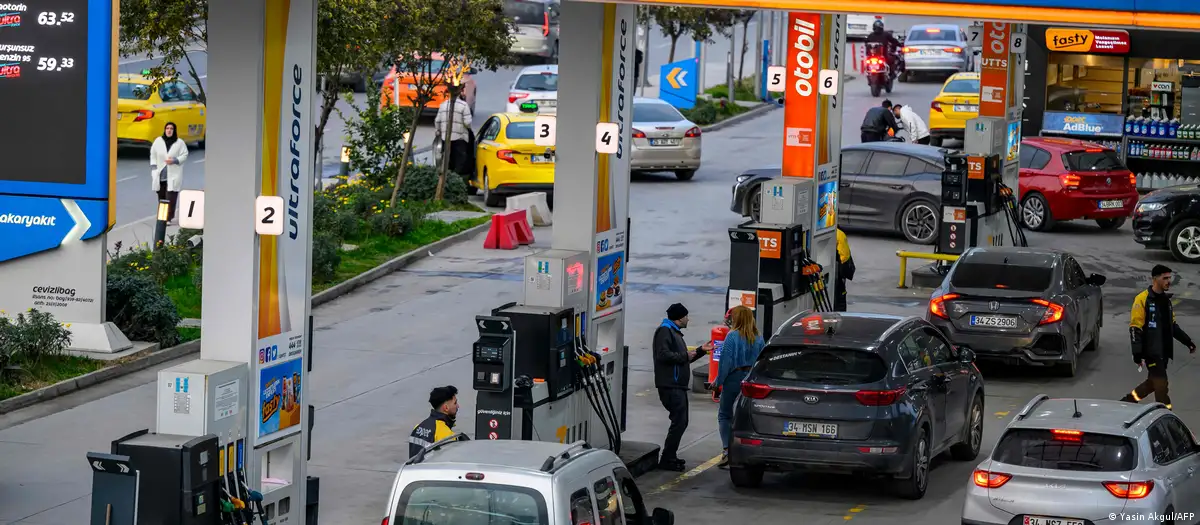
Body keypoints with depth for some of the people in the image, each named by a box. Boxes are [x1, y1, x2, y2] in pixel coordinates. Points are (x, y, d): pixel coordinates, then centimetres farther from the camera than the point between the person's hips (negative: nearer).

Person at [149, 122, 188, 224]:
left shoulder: (180, 143, 0)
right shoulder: (158, 141, 7)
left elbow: (184, 155, 1)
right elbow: (153, 155, 10)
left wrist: (174, 160, -14)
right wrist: (154, 167, 2)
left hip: (173, 175, -3)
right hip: (160, 175, 3)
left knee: (171, 197, -11)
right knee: (161, 197, 8)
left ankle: (169, 218, -11)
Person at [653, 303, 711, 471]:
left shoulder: (675, 332, 24)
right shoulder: (664, 331, -9)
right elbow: (663, 355, -22)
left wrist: (701, 350, 25)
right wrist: (685, 356, -14)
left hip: (678, 386, 11)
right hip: (670, 386, -11)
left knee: (681, 421, 14)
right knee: (679, 421, -13)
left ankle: (670, 456, 22)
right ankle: (667, 459, -11)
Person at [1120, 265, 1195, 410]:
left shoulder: (1165, 299, 13)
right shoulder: (1142, 300, -12)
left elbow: (1172, 325, 24)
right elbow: (1135, 329, -15)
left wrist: (1187, 341, 19)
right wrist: (1137, 353, -19)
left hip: (1164, 352, 8)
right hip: (1151, 352, -8)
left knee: (1153, 383, 13)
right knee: (1161, 384, -6)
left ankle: (1129, 400, 30)